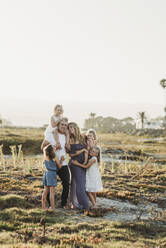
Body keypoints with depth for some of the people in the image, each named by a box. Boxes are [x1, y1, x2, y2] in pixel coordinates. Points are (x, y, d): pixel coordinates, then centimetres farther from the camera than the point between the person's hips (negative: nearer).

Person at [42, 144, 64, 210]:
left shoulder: (45, 156, 0)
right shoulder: (55, 158, -12)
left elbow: (44, 149, 21)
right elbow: (59, 166, 2)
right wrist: (61, 160, 15)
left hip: (46, 173, 5)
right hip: (52, 174, -5)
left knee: (45, 191, 11)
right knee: (52, 191, -4)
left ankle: (43, 206, 13)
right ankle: (52, 207, -3)